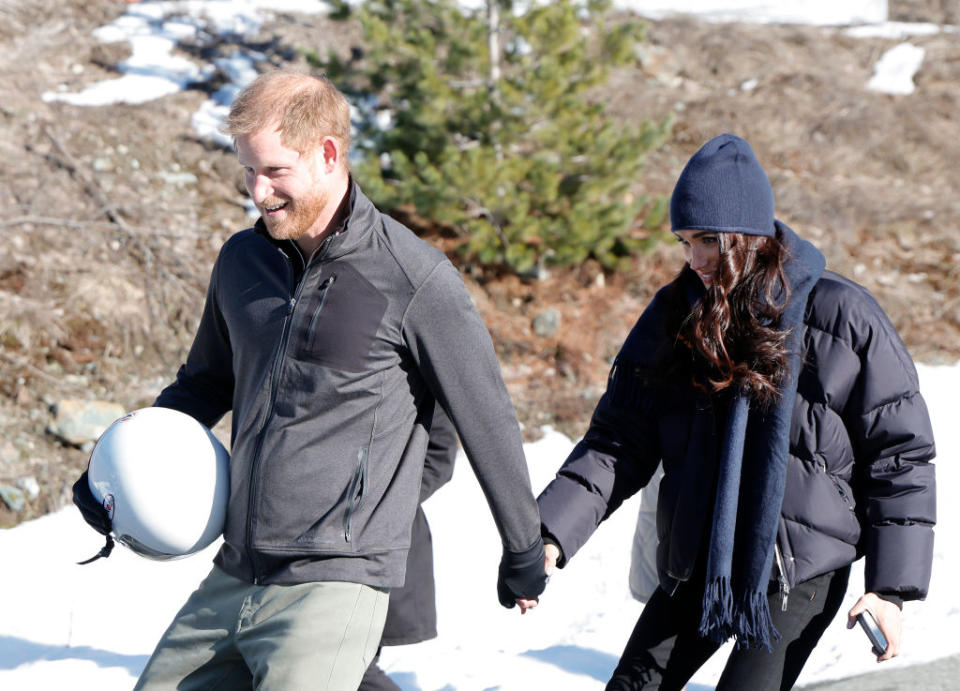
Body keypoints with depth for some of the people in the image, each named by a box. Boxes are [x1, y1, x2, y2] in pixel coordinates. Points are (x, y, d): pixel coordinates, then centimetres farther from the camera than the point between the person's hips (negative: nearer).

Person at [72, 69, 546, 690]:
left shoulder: (416, 281, -10)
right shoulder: (241, 261, 9)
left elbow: (488, 423, -2)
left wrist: (525, 556, 7)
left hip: (338, 585, -7)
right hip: (231, 579, 7)